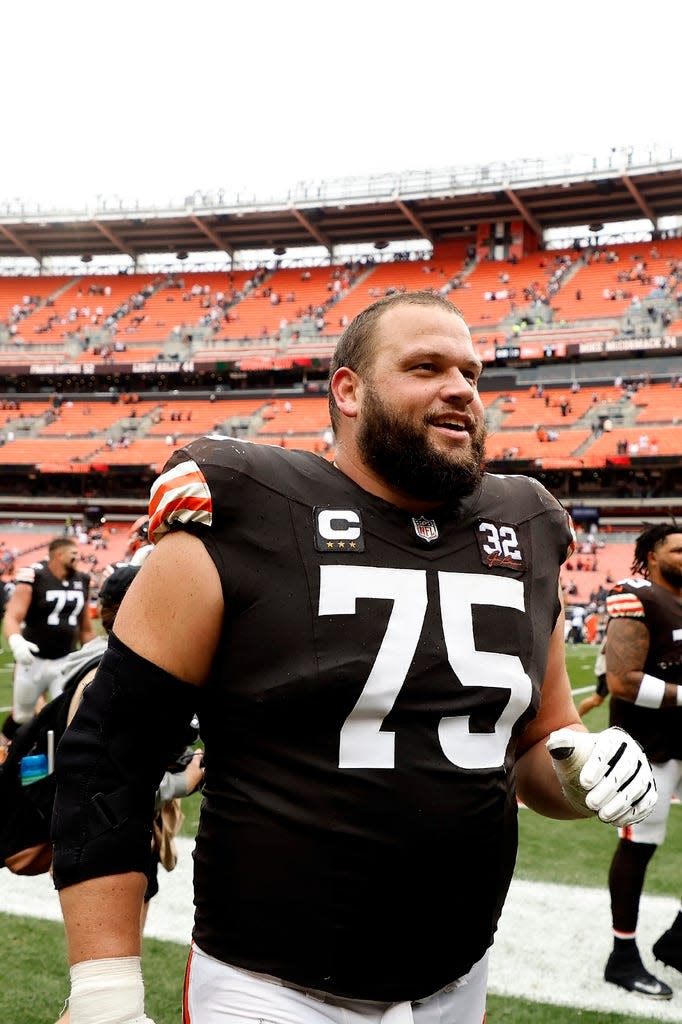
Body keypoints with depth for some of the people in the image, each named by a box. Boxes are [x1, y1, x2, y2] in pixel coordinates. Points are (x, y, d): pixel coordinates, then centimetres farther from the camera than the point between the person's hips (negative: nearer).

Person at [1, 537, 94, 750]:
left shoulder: (82, 581, 3)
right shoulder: (33, 577, -14)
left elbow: (85, 626, 13)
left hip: (66, 660, 3)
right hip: (33, 659, -3)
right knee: (22, 715, 14)